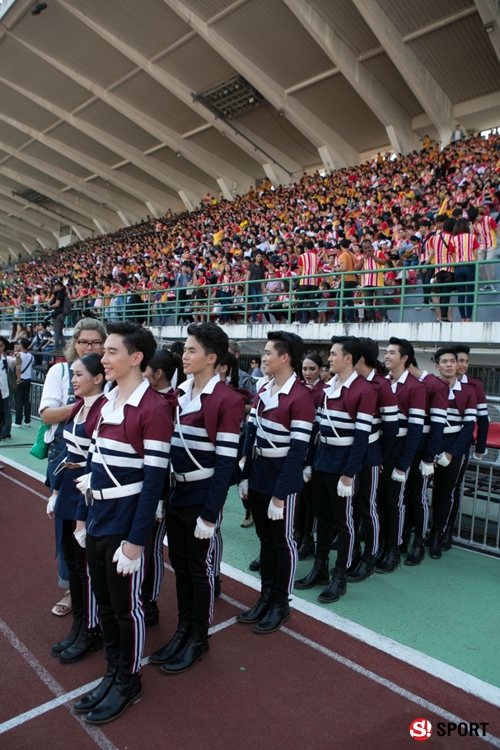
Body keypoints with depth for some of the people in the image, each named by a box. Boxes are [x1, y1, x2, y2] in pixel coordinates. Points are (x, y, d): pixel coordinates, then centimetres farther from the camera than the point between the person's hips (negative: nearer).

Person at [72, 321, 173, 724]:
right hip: (96, 523, 7)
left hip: (125, 527, -7)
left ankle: (129, 683, 33)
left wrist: (135, 541, -17)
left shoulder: (154, 408, -18)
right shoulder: (105, 402, 8)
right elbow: (93, 464, 13)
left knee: (126, 607, 11)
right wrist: (82, 516, 13)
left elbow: (154, 480, -19)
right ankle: (113, 673, 41)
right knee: (105, 603, 20)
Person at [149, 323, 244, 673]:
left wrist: (210, 513, -17)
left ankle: (199, 640, 29)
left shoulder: (228, 400, -16)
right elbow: (167, 445, 10)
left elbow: (225, 461, -17)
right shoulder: (179, 393, 6)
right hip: (174, 493, 7)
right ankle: (183, 630, 37)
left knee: (200, 568, 9)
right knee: (179, 563, 18)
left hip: (202, 498, -6)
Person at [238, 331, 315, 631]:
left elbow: (298, 451, -20)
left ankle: (281, 604, 28)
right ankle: (265, 598, 34)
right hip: (258, 477, 7)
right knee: (265, 539, 18)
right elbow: (251, 435, 9)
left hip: (282, 481, -7)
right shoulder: (263, 391, 7)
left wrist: (280, 494, -19)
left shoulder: (301, 396, -18)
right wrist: (245, 476, 5)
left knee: (283, 542, 10)